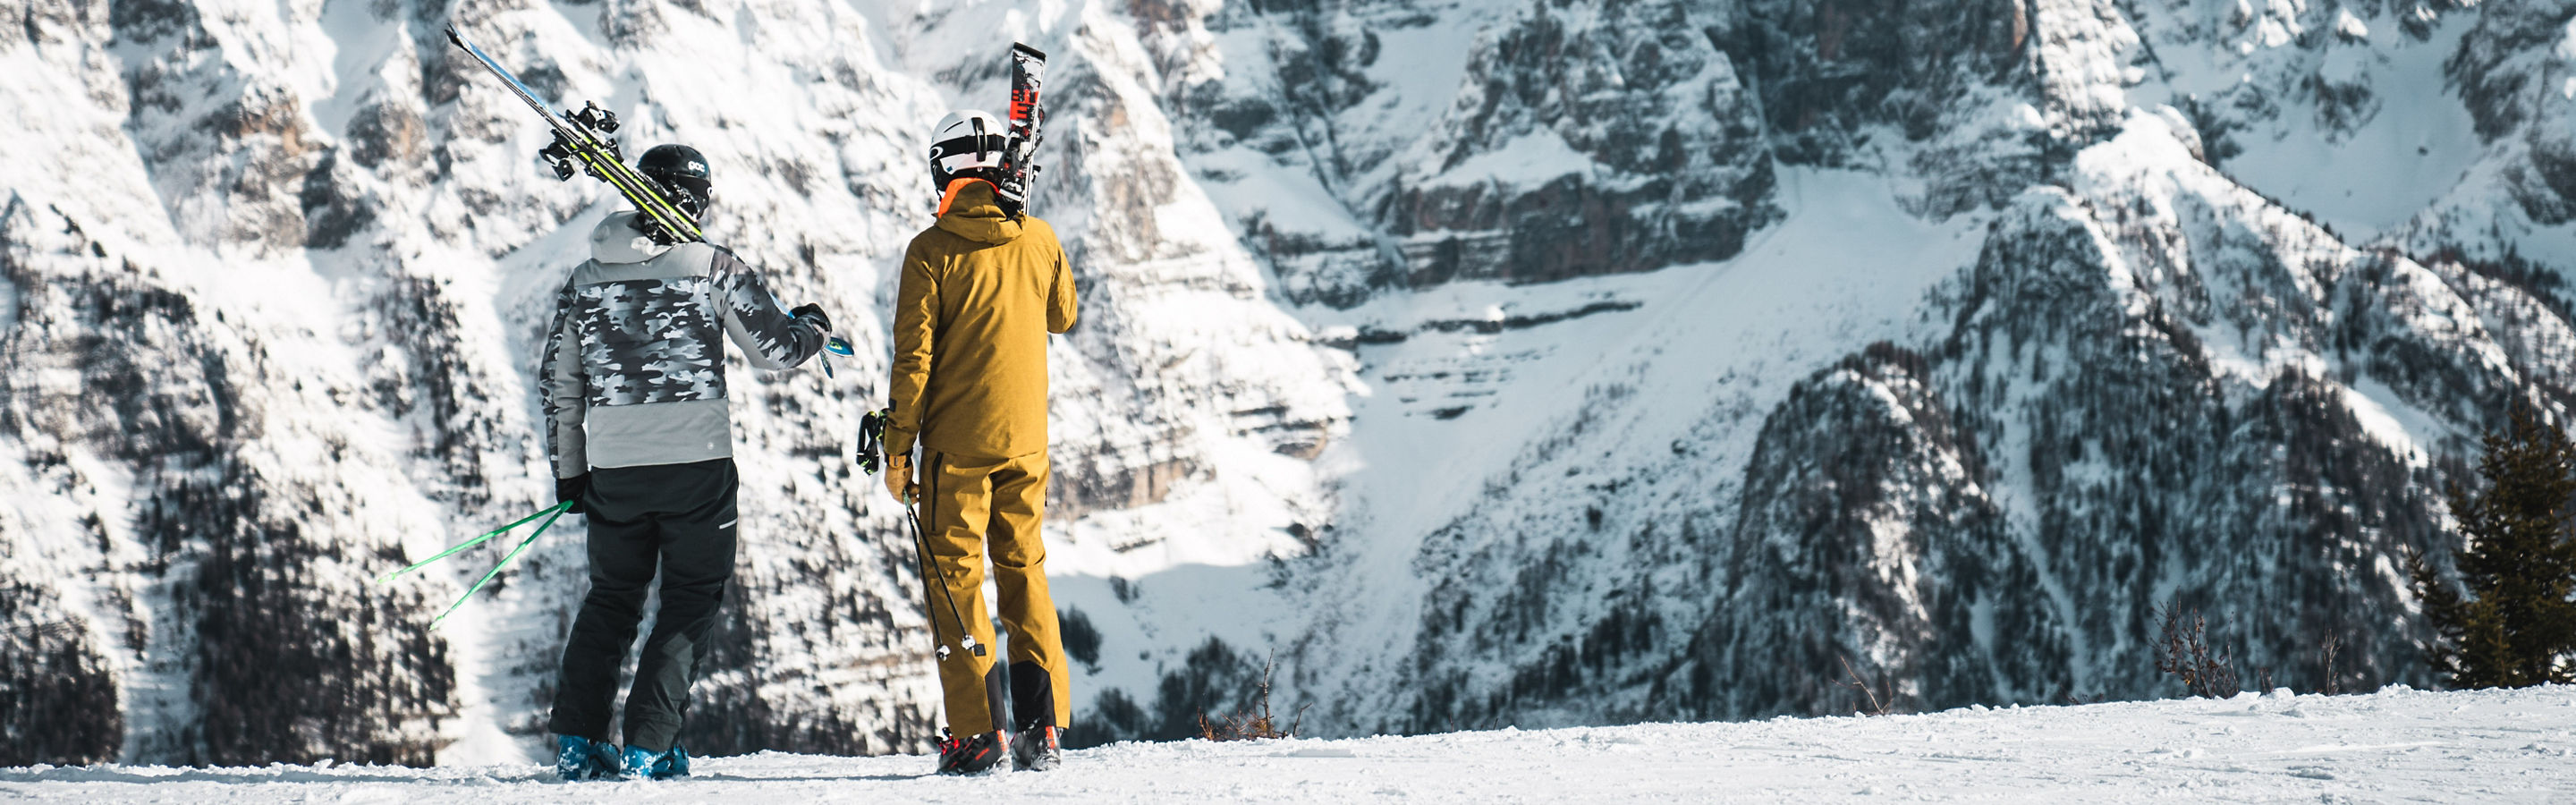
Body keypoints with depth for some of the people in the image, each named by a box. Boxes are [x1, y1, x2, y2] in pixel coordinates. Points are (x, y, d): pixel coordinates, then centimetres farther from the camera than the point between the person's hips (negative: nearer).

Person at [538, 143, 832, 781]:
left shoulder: (585, 280, 7)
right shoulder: (713, 268, -5)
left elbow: (557, 383, 10)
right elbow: (778, 351, -2)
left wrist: (568, 470, 20)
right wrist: (812, 326, 20)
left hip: (614, 467, 4)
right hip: (697, 464, -4)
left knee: (611, 597, 18)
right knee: (690, 601, 8)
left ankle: (577, 740, 10)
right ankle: (648, 746, -1)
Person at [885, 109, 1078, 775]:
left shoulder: (932, 251, -10)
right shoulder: (1038, 240, 2)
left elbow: (913, 357, -10)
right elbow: (1062, 316, 20)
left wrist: (897, 448, -4)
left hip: (957, 443, -4)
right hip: (1026, 441, 4)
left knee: (956, 575, 2)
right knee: (1024, 570, 13)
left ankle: (978, 732, -4)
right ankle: (1043, 725, 8)